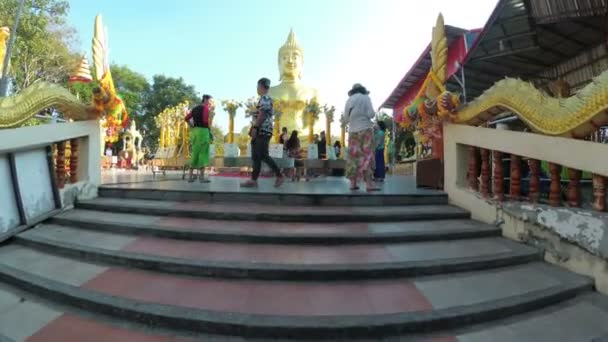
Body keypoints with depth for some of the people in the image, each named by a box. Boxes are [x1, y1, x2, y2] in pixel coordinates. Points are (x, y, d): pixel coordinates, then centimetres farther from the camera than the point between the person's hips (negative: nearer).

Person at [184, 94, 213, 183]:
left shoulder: (195, 108, 17)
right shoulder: (206, 108, -6)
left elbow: (187, 118, 13)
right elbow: (205, 121, -19)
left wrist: (193, 126, 15)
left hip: (195, 131, 8)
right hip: (203, 131, -8)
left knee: (195, 153, 12)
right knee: (203, 154, -5)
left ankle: (191, 176, 13)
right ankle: (202, 177, -6)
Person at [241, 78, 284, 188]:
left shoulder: (265, 98, -9)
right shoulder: (264, 98, 23)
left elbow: (262, 114, -20)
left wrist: (254, 127, -21)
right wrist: (254, 128, 23)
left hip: (263, 131, -10)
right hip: (260, 131, 10)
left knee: (263, 156, -8)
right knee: (256, 156, 6)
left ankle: (280, 176, 1)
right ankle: (253, 180, 7)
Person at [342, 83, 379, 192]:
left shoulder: (349, 100, 13)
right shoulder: (366, 98, 4)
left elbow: (345, 118, 9)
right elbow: (371, 114, -7)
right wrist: (371, 114, 15)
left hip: (353, 131, 4)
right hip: (365, 129, -4)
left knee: (354, 156, 6)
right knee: (366, 156, -9)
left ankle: (353, 183, 5)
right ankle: (369, 184, -16)